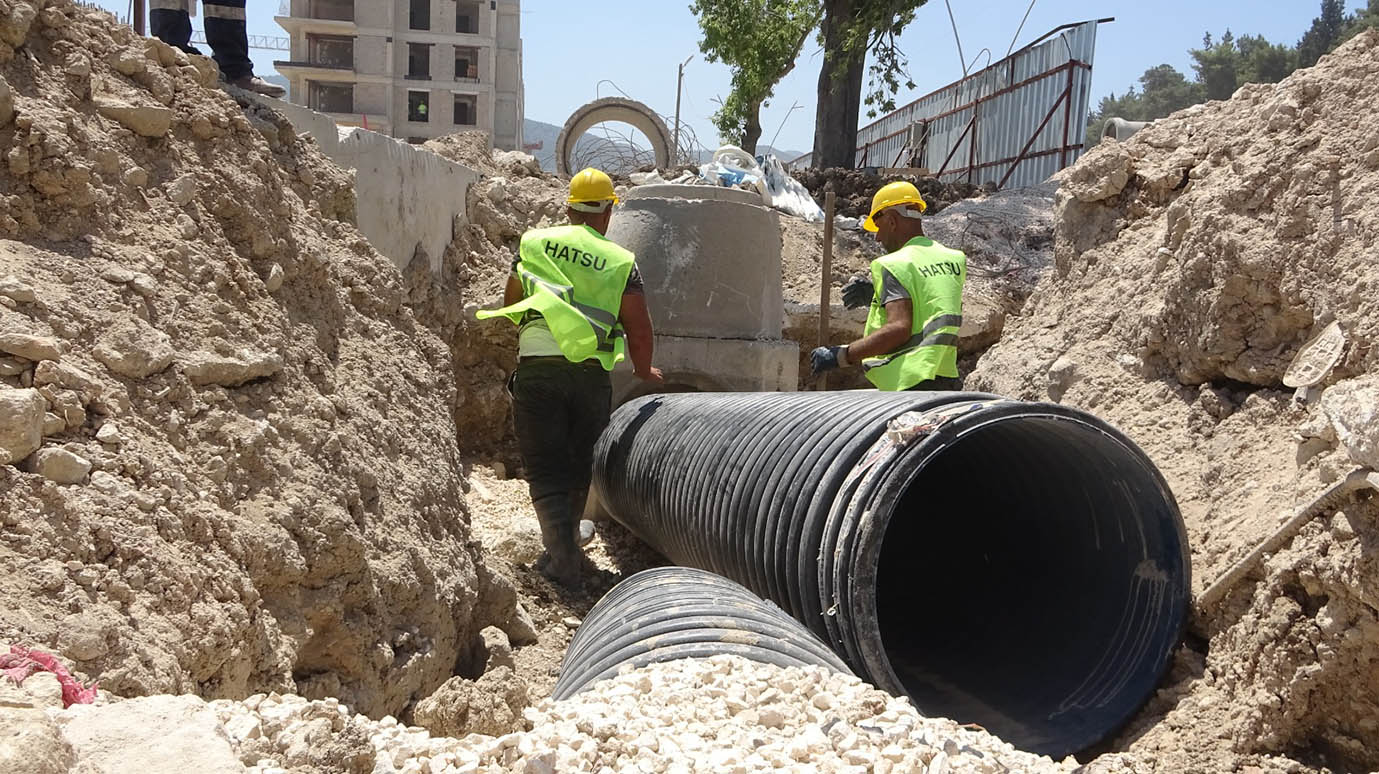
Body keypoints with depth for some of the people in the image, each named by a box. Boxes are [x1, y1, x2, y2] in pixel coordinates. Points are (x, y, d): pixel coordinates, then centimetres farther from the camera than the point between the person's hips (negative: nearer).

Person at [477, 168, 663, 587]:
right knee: (579, 464, 22)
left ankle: (563, 554, -8)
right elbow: (640, 330, 4)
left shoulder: (533, 243, 11)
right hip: (591, 374, 1)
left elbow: (510, 307, 20)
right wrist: (643, 370, 23)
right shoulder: (620, 261, 7)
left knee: (546, 470, 4)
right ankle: (567, 534, 40)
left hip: (536, 368, -1)